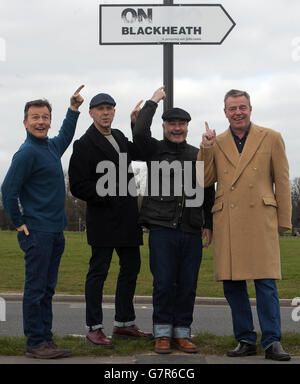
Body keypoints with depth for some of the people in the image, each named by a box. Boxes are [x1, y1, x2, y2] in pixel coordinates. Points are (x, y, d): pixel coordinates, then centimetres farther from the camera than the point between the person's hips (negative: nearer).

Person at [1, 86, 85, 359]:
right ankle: (35, 344, 2)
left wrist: (73, 110, 34)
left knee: (47, 289, 12)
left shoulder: (52, 146, 13)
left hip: (55, 231, 9)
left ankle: (46, 340, 18)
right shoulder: (27, 152, -13)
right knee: (36, 289, -4)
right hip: (37, 232, -9)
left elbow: (65, 138, 37)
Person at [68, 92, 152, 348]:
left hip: (127, 218, 8)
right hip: (103, 219, -8)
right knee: (99, 271, -2)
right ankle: (94, 328, 7)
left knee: (131, 267, 12)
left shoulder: (119, 136, 15)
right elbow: (78, 186, -12)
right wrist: (107, 197, -15)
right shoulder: (85, 144, -8)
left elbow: (138, 153, 27)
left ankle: (124, 323, 23)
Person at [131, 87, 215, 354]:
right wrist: (153, 102, -3)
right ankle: (163, 333, 10)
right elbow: (140, 133, -15)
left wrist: (209, 225, 14)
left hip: (192, 232, 3)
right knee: (164, 283, -2)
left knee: (188, 285, 5)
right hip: (162, 229, -3)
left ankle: (182, 332, 16)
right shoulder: (155, 149, 6)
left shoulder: (198, 156, 14)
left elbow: (209, 193, 18)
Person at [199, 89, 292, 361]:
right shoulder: (216, 143, 13)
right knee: (232, 284, 4)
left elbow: (282, 182, 7)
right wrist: (206, 150, -3)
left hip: (260, 221, -3)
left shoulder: (271, 138, 7)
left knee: (266, 282, -7)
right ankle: (246, 340, 15)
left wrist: (284, 221, 4)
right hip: (227, 224, 3)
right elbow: (205, 181, 9)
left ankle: (272, 342, 2)